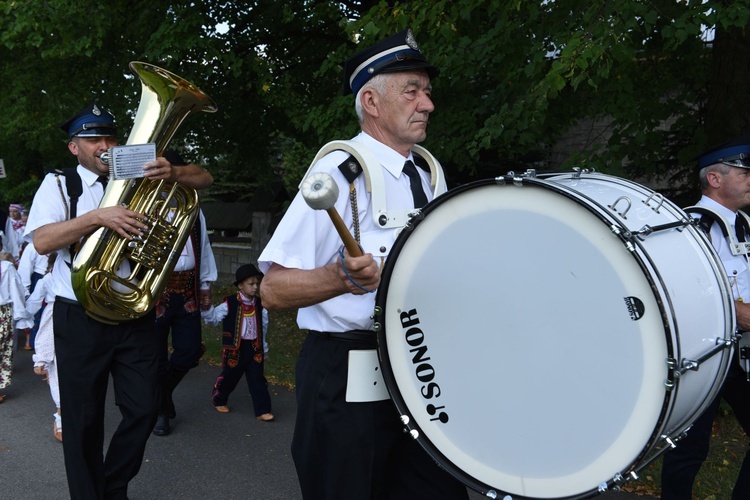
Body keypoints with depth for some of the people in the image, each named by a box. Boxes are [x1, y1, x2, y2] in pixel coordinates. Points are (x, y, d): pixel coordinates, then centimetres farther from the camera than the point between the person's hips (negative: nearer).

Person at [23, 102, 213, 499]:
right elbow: (41, 241, -13)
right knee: (84, 418, 5)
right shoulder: (58, 184, 3)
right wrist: (98, 217, -26)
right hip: (80, 317, -2)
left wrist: (172, 174, -19)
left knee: (143, 410, 5)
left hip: (135, 314, 3)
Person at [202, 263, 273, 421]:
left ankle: (262, 410, 7)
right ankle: (219, 400, 38)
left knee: (257, 380, 2)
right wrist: (207, 308, -32)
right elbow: (213, 318, -11)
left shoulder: (259, 305, 3)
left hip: (254, 348, 3)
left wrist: (264, 348, 18)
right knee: (229, 377, 12)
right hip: (235, 348, -3)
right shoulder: (230, 304, -10)